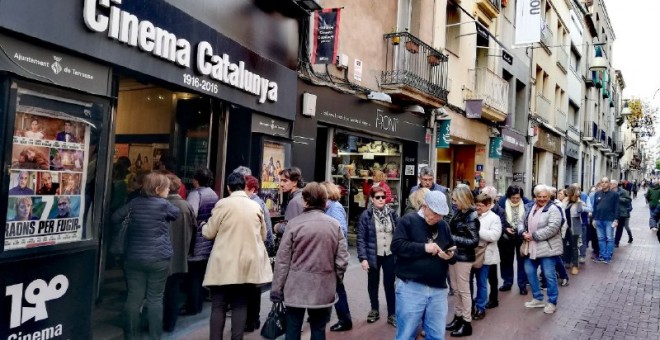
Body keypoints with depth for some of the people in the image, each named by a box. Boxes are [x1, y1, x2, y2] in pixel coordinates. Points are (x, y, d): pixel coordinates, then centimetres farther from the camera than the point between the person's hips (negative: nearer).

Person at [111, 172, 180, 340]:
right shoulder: (164, 204, -7)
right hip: (159, 258, -3)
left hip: (134, 257, 4)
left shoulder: (135, 202, 3)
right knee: (155, 298, 5)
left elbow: (115, 218, 3)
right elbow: (177, 213, 11)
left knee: (134, 297, 8)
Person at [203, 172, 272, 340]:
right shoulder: (256, 206, 6)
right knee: (241, 305, 9)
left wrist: (203, 226, 23)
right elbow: (263, 236, 15)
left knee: (219, 306, 5)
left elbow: (209, 233, 1)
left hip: (225, 263, -3)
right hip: (249, 263, 3)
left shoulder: (223, 203, -5)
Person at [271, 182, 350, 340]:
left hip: (296, 287, -2)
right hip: (323, 288, 2)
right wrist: (335, 280, 15)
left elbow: (283, 260, -7)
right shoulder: (335, 225, -3)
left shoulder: (294, 223, -9)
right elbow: (342, 260, -2)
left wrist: (277, 288, 1)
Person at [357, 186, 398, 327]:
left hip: (390, 255, 1)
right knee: (373, 284, 14)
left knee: (389, 284, 6)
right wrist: (363, 258, -13)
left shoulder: (392, 213, -1)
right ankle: (374, 310, 32)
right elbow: (361, 238, -9)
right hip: (373, 256, -1)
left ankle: (392, 314, 17)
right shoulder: (366, 215, -9)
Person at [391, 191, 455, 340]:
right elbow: (397, 246, -12)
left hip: (438, 289, 5)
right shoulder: (407, 221, -3)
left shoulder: (444, 225, 13)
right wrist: (424, 247, -18)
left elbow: (453, 250, 20)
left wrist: (450, 255, -4)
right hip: (411, 287, -5)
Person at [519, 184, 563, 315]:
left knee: (549, 275, 1)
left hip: (547, 248, -8)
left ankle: (552, 302, 17)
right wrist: (523, 233, -10)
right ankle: (538, 299, 29)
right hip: (532, 248, 8)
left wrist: (533, 235, -22)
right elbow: (522, 223, 12)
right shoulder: (530, 208, 11)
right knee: (530, 272, 14)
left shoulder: (553, 209, -12)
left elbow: (552, 228, -24)